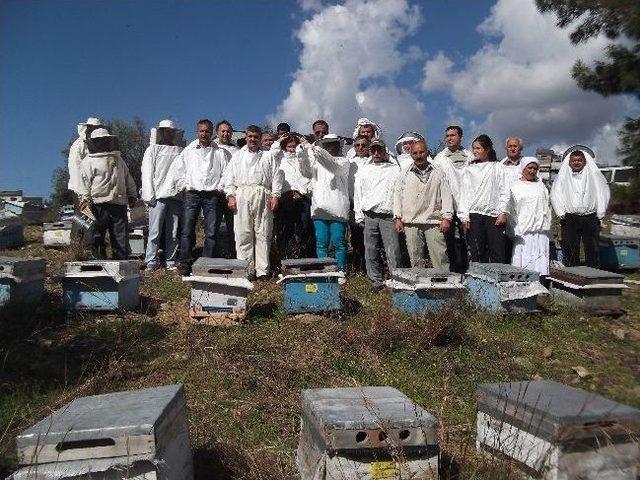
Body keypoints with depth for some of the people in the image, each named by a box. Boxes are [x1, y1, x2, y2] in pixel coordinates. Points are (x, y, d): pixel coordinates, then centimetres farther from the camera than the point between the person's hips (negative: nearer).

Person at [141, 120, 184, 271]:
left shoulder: (180, 151, 18)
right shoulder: (153, 149, 12)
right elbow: (147, 173, 4)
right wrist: (149, 195, -6)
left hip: (176, 196, 2)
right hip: (159, 196, -2)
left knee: (173, 233, 3)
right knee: (155, 231, -5)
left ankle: (171, 262, 8)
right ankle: (151, 261, 1)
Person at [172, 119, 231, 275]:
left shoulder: (220, 152, 8)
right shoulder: (189, 150, 12)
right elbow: (176, 169, 15)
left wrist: (219, 188, 0)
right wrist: (184, 185, 7)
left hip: (212, 195, 0)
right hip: (191, 194, 1)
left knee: (211, 232, -2)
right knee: (187, 231, -4)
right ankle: (185, 265, 3)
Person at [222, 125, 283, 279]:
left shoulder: (269, 155, 19)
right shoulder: (238, 155, 22)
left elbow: (276, 176, 10)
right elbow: (229, 176, 13)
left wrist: (275, 195, -2)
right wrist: (230, 195, 0)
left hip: (262, 195, -1)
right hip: (242, 194, 1)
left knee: (263, 234, -4)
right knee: (243, 234, -5)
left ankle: (262, 270, -2)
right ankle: (246, 270, -2)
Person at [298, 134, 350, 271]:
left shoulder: (343, 162, 8)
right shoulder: (316, 161, 21)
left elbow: (332, 163, -13)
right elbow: (305, 172, 6)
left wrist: (312, 147, -24)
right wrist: (304, 151, -9)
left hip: (337, 209, -3)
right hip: (319, 208, 3)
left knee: (338, 243, -3)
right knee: (321, 243, 2)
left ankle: (341, 270, 5)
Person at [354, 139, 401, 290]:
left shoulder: (394, 169, 11)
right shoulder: (363, 170, 17)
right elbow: (358, 193, 15)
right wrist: (359, 216, 8)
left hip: (388, 216, -2)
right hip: (369, 216, 2)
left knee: (393, 251, -8)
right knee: (370, 250, 3)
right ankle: (376, 281, 12)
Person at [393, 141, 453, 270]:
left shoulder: (438, 173, 13)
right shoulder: (404, 174, 14)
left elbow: (446, 195, 8)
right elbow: (397, 196, 10)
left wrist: (447, 218, -2)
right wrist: (397, 218, 0)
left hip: (434, 222, 0)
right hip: (411, 222, 1)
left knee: (440, 257, -5)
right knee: (415, 258, 3)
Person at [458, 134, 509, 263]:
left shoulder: (497, 167, 10)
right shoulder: (469, 170, 13)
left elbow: (504, 191, 6)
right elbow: (464, 194, 8)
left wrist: (502, 212, -5)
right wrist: (464, 216, -1)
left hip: (494, 214, -1)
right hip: (474, 215, 1)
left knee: (497, 254, -4)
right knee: (477, 254, 0)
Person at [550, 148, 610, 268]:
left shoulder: (594, 175, 12)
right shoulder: (563, 177, 11)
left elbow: (603, 192, 9)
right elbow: (555, 194, 5)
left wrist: (600, 213, 0)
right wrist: (561, 213, -6)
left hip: (591, 217, 1)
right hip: (570, 218, -1)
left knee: (592, 248, 2)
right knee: (570, 249, -2)